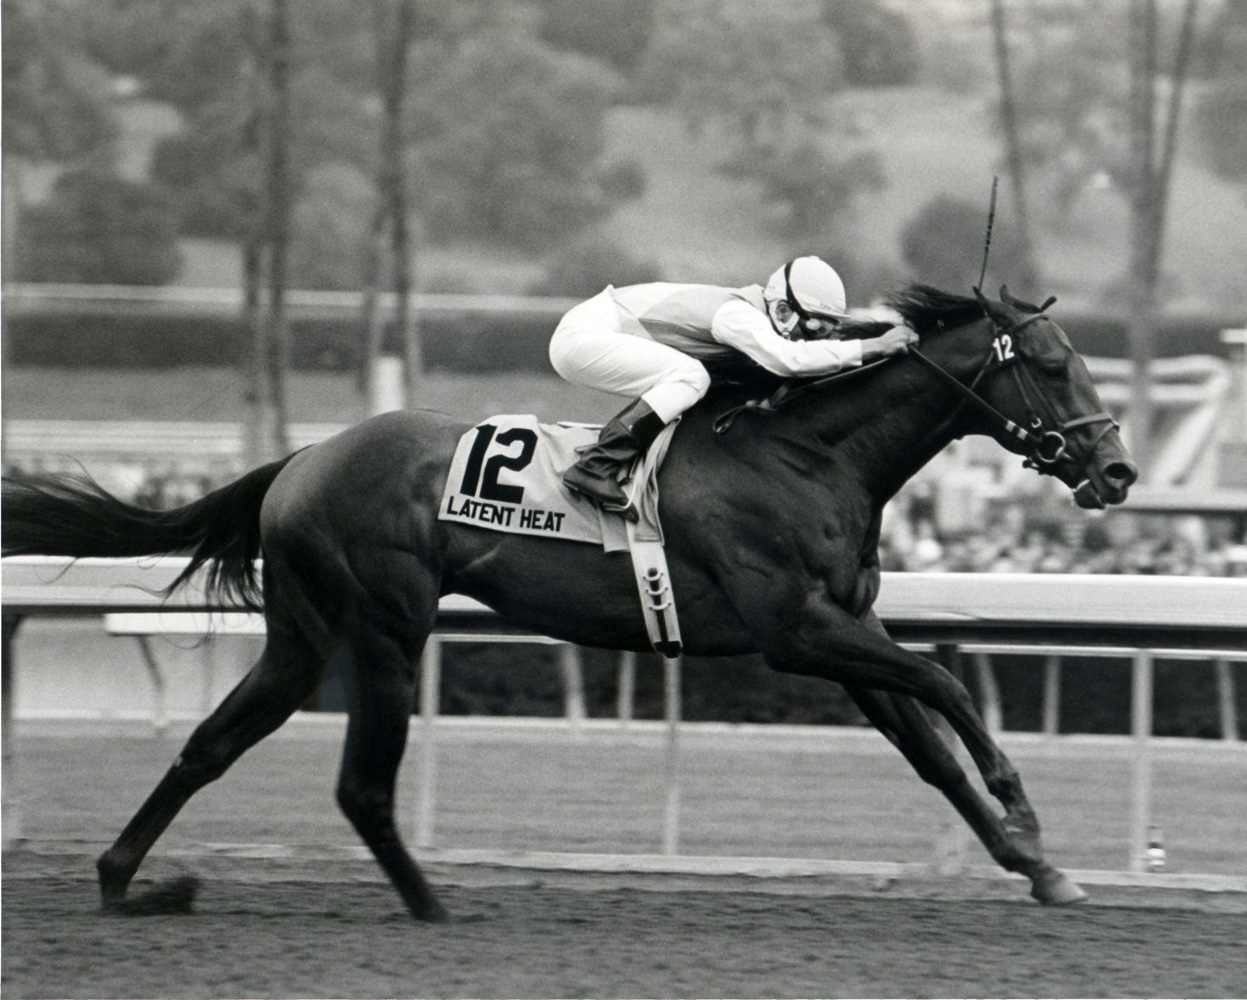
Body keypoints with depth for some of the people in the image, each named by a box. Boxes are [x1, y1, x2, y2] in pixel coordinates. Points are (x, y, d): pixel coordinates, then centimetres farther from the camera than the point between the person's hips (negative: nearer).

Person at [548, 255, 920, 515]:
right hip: (581, 335, -10)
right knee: (689, 376, -23)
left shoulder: (751, 316, 7)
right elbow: (786, 359, -40)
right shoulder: (736, 315, -23)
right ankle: (594, 467, -25)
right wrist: (870, 348, -36)